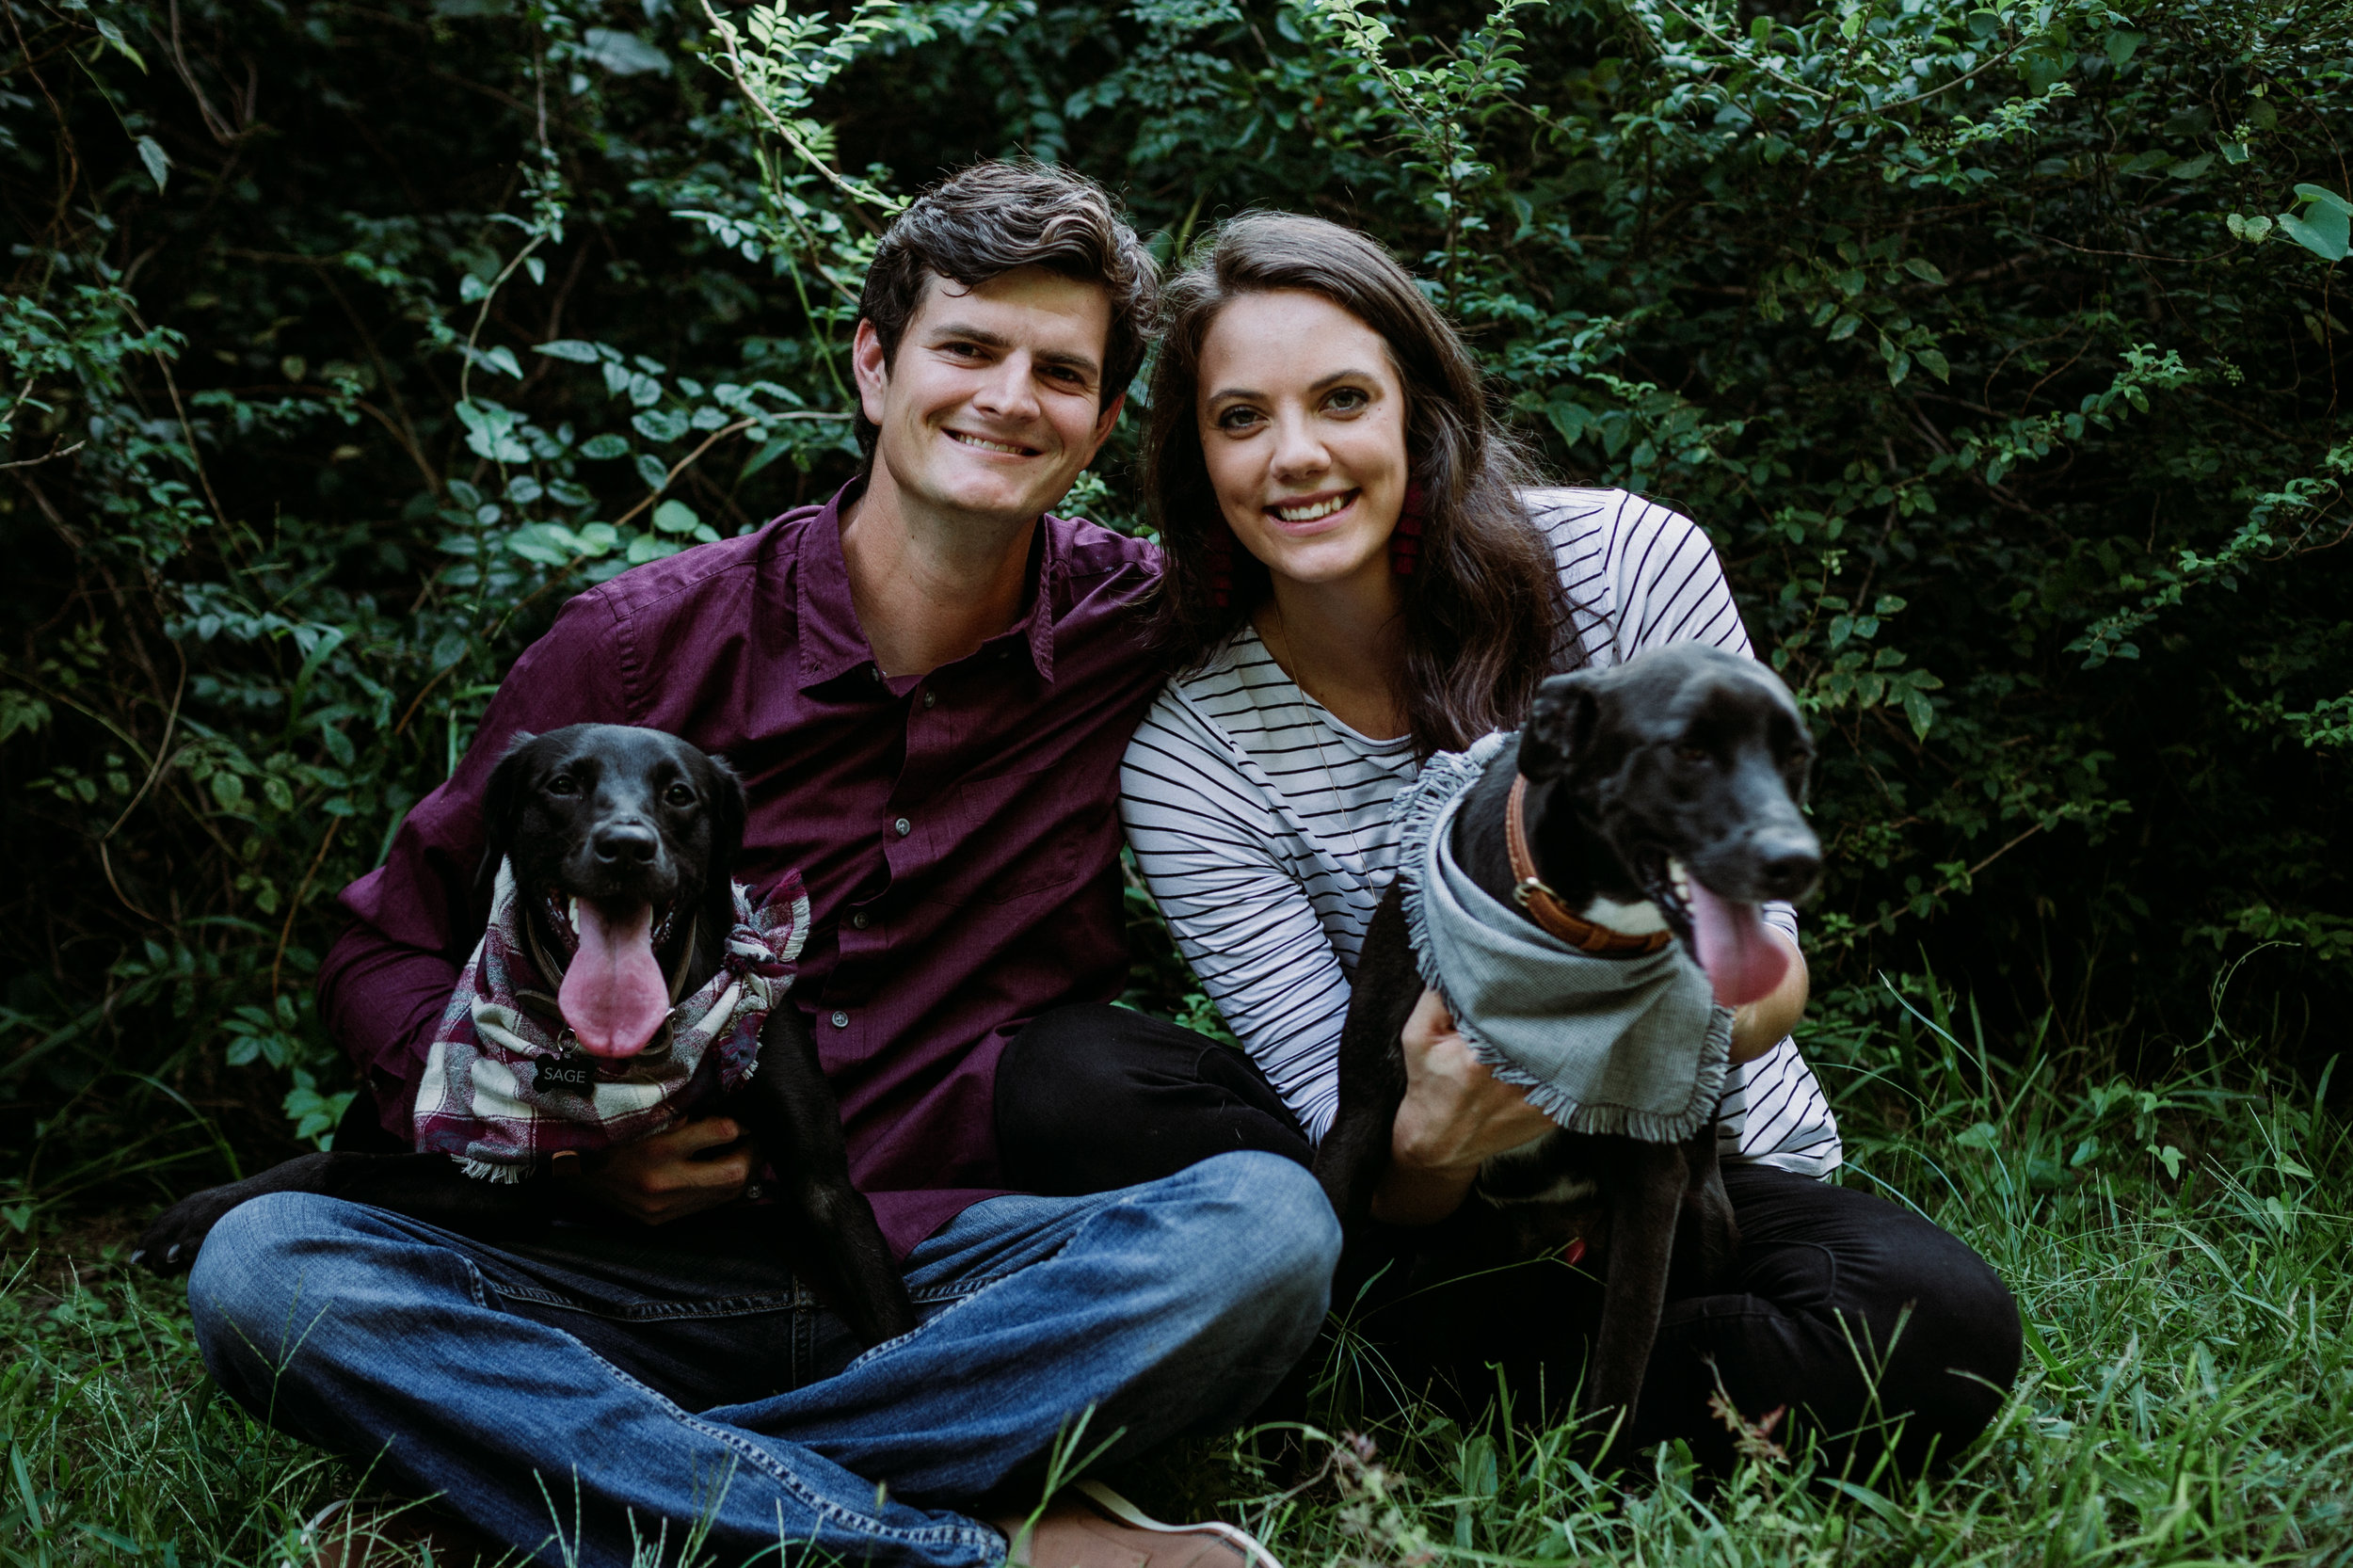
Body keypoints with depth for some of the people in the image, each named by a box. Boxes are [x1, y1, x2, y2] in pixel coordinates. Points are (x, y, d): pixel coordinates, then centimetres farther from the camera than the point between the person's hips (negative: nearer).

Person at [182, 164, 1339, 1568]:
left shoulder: (1147, 631, 3)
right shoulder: (646, 645, 1)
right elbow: (391, 953, 9)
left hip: (964, 1277, 0)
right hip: (648, 1276, 1)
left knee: (1266, 1225, -29)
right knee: (261, 1270, -25)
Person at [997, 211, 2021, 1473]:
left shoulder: (1628, 564, -12)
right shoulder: (1189, 759, -12)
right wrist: (1429, 1145, -39)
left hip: (1707, 1158, 0)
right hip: (1451, 1198, 1)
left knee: (1941, 1331, -33)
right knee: (1056, 1089, -24)